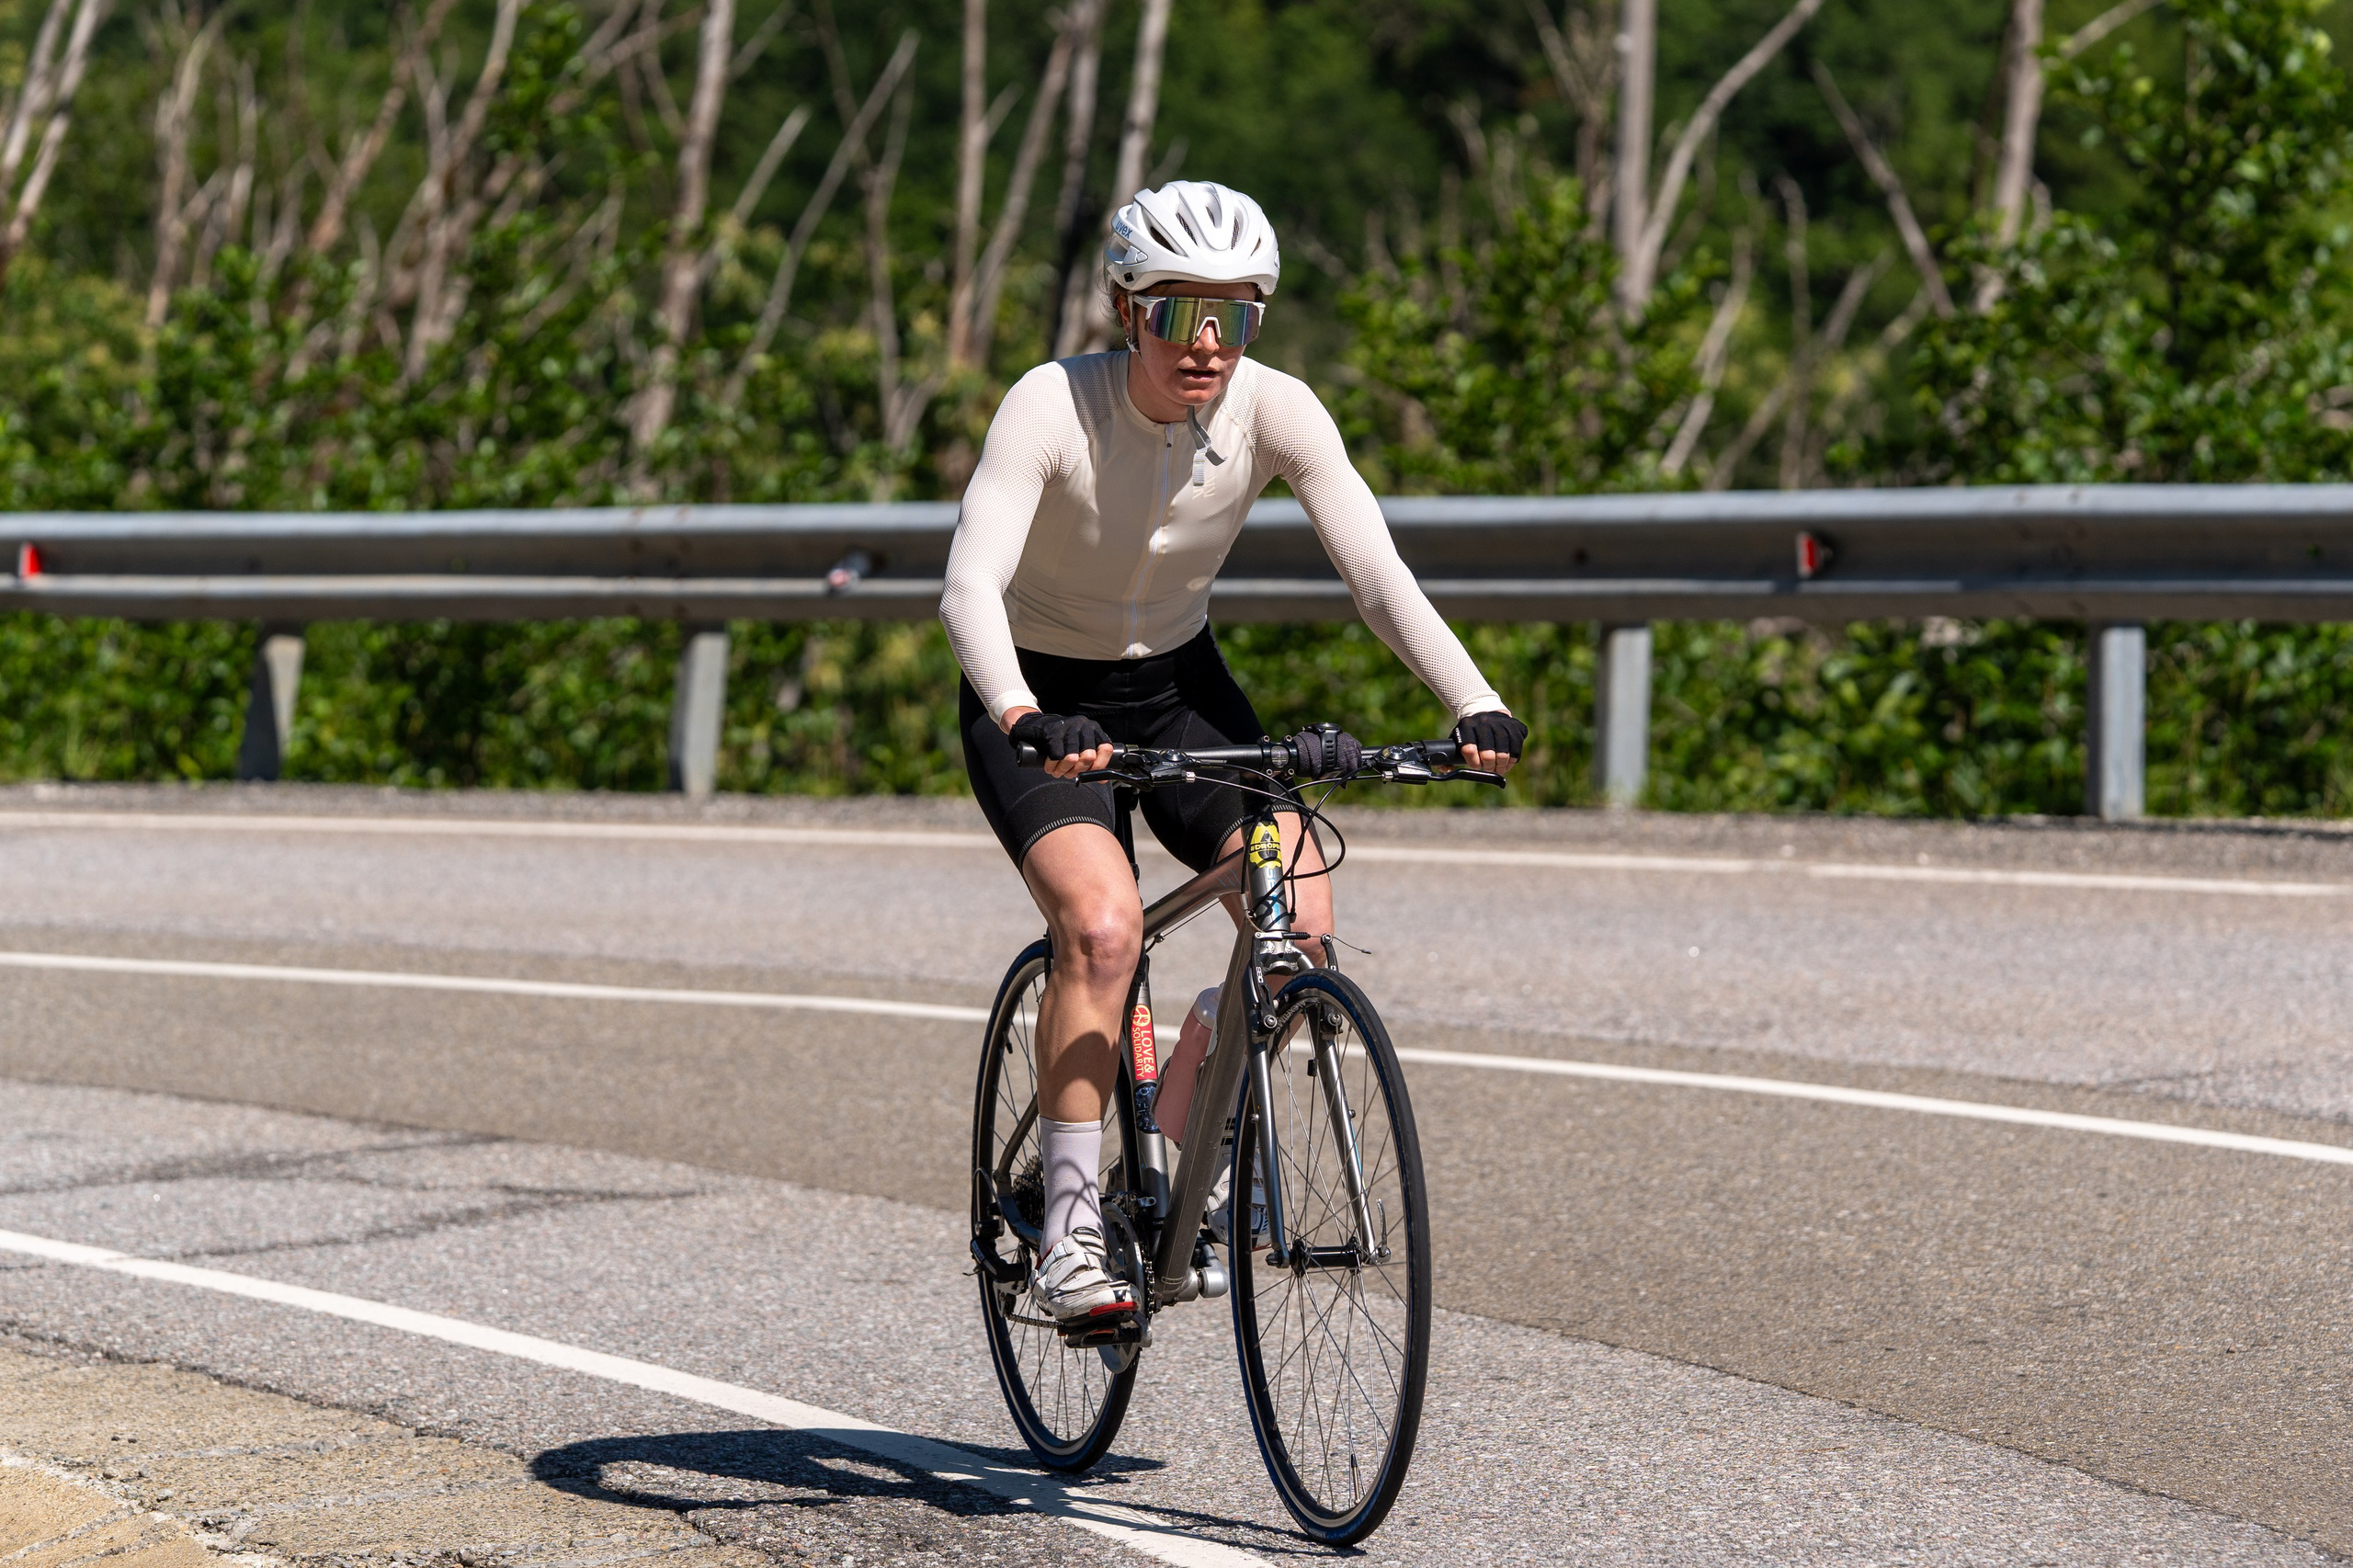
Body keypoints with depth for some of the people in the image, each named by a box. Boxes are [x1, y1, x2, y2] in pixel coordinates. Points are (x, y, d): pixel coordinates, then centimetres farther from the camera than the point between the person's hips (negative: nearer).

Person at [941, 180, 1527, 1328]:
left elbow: (1378, 574, -21)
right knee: (1103, 922, -29)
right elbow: (970, 587, -37)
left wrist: (1476, 706, -36)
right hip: (1041, 706, -4)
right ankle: (1069, 1229, -20)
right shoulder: (1053, 407, -26)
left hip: (1179, 689, 4)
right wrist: (1025, 720, -55)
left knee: (1300, 919, -17)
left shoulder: (1273, 410, -16)